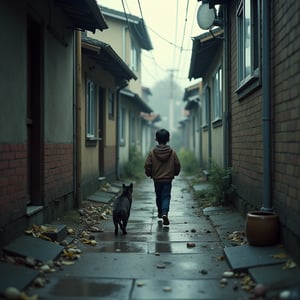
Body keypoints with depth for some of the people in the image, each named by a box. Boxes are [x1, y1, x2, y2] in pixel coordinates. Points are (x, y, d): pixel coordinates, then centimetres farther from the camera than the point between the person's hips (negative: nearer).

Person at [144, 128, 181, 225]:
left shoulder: (152, 152, -8)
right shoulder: (172, 152, -6)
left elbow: (147, 165, -7)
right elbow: (177, 165, -1)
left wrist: (149, 174, 12)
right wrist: (174, 173, 18)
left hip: (156, 179, 1)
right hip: (168, 179, -1)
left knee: (158, 196, 19)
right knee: (166, 197, 1)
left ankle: (160, 213, 34)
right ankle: (165, 213, -20)